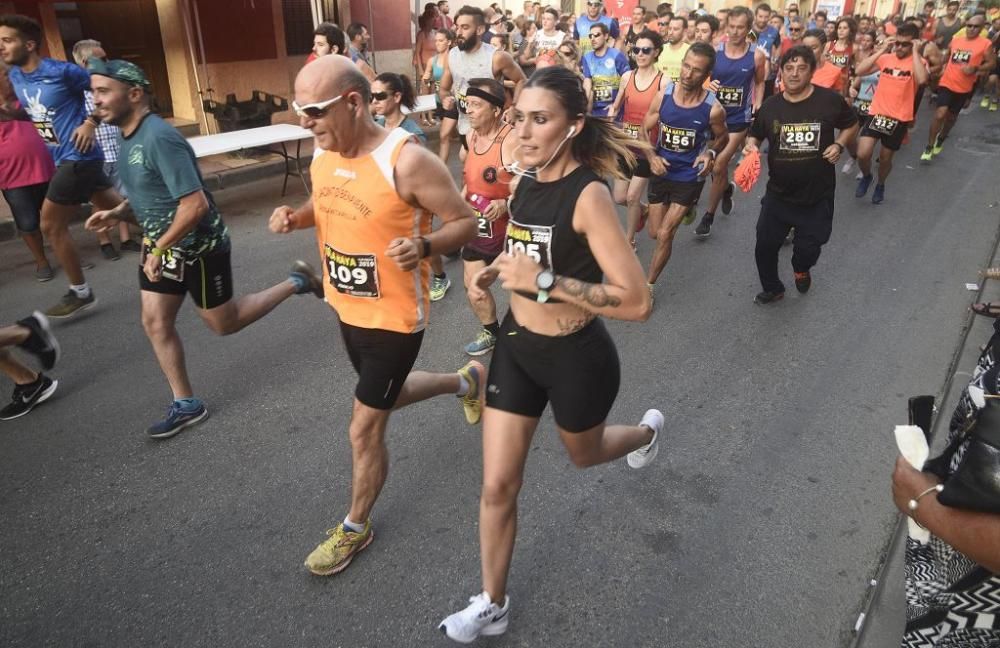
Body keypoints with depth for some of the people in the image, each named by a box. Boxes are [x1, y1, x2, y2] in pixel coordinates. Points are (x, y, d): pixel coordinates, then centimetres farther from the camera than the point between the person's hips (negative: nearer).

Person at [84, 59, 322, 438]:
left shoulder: (158, 139, -26)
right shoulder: (127, 137, 4)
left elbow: (195, 204, -30)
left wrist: (158, 250, -23)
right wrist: (118, 214, -2)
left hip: (199, 247, -9)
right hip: (162, 243, 9)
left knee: (223, 324, 7)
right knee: (155, 322, 7)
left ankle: (296, 283, 22)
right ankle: (186, 406, 20)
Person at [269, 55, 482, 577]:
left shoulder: (407, 161, -25)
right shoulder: (323, 154, -2)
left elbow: (465, 222, -17)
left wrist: (423, 247, -36)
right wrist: (295, 217, -6)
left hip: (395, 318, -8)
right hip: (347, 309, 8)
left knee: (364, 430, 3)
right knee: (389, 393, 28)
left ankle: (356, 528, 29)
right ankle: (466, 381, 55)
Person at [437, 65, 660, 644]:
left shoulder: (589, 194, -23)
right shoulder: (527, 181, -1)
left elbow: (637, 302, -28)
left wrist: (544, 281, -32)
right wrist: (500, 270, -1)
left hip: (576, 356, -5)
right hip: (517, 346, 6)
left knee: (584, 453, 26)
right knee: (498, 487, 8)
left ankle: (648, 430, 60)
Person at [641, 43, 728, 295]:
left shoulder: (713, 108, -17)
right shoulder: (662, 97, -13)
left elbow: (722, 138, 3)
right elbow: (644, 130, 0)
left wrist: (710, 153, -19)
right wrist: (651, 157, -18)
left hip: (690, 177, -3)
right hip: (661, 172, 3)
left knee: (664, 234, -6)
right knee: (655, 233, 15)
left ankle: (648, 286, 13)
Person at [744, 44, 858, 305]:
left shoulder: (830, 100, -10)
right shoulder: (770, 106, -4)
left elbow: (851, 125, 7)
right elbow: (754, 136, 11)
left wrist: (839, 145, -11)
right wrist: (751, 146, -12)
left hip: (818, 195, -1)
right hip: (779, 193, 2)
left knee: (809, 247, 11)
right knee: (765, 245, 6)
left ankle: (801, 269, 49)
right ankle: (772, 288, 33)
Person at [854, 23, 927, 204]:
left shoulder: (918, 62, -6)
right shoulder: (885, 58, 2)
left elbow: (921, 79, -28)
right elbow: (859, 71, -10)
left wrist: (915, 52, -20)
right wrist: (881, 50, -11)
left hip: (899, 118, -1)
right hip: (877, 113, 1)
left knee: (885, 158, 12)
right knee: (863, 154, -15)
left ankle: (880, 185, 41)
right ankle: (866, 176, 18)